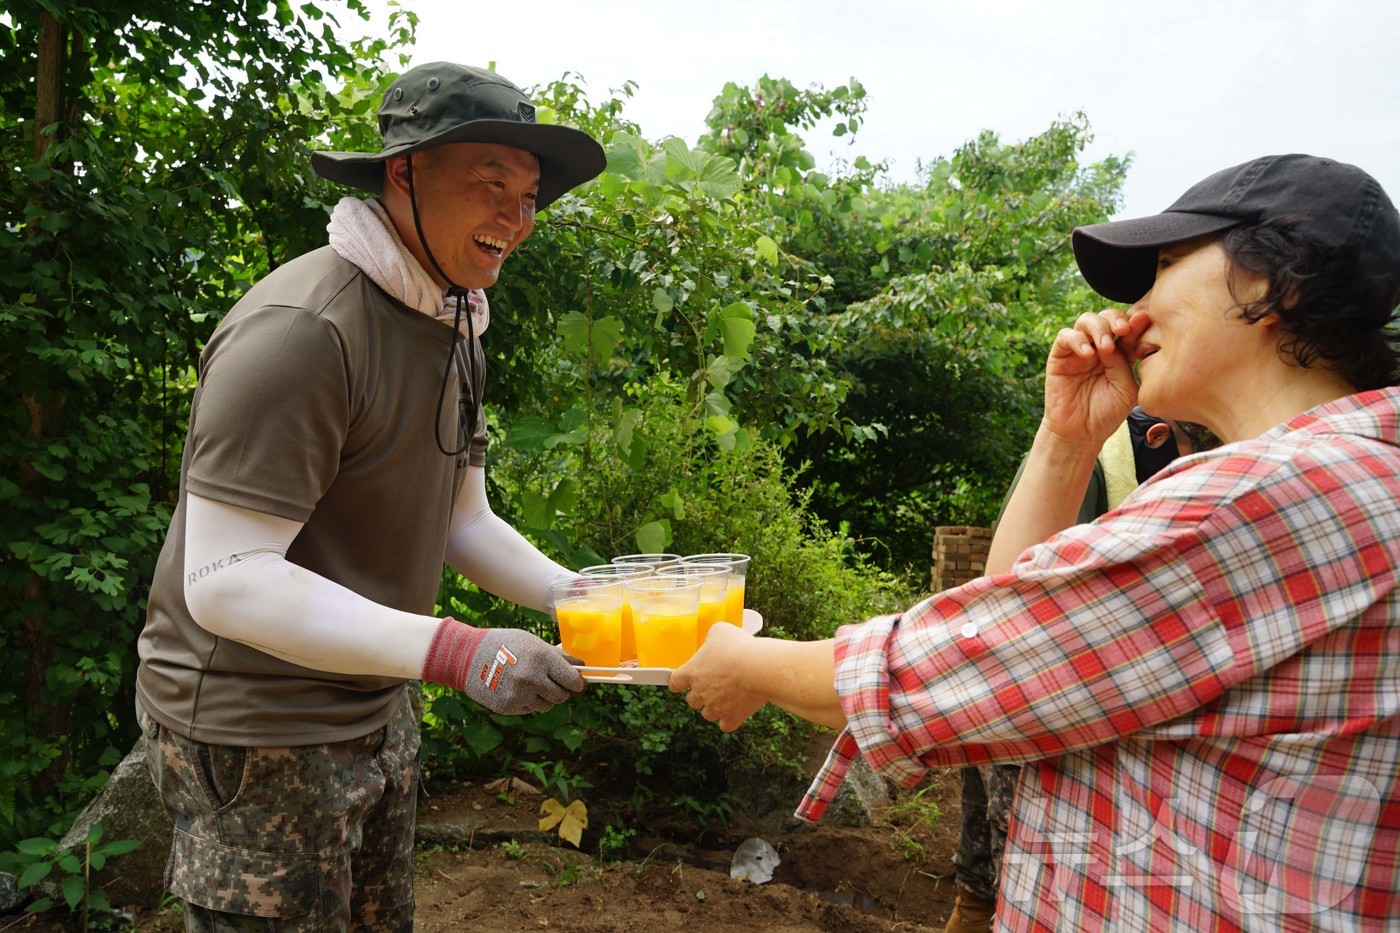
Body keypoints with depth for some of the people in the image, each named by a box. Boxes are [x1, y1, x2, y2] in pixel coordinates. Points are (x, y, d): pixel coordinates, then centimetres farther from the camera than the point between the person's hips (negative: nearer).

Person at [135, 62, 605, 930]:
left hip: (377, 709, 9)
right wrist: (454, 651, -36)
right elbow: (224, 581, -29)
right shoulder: (300, 329, -25)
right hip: (257, 728, -9)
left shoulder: (455, 331, 6)